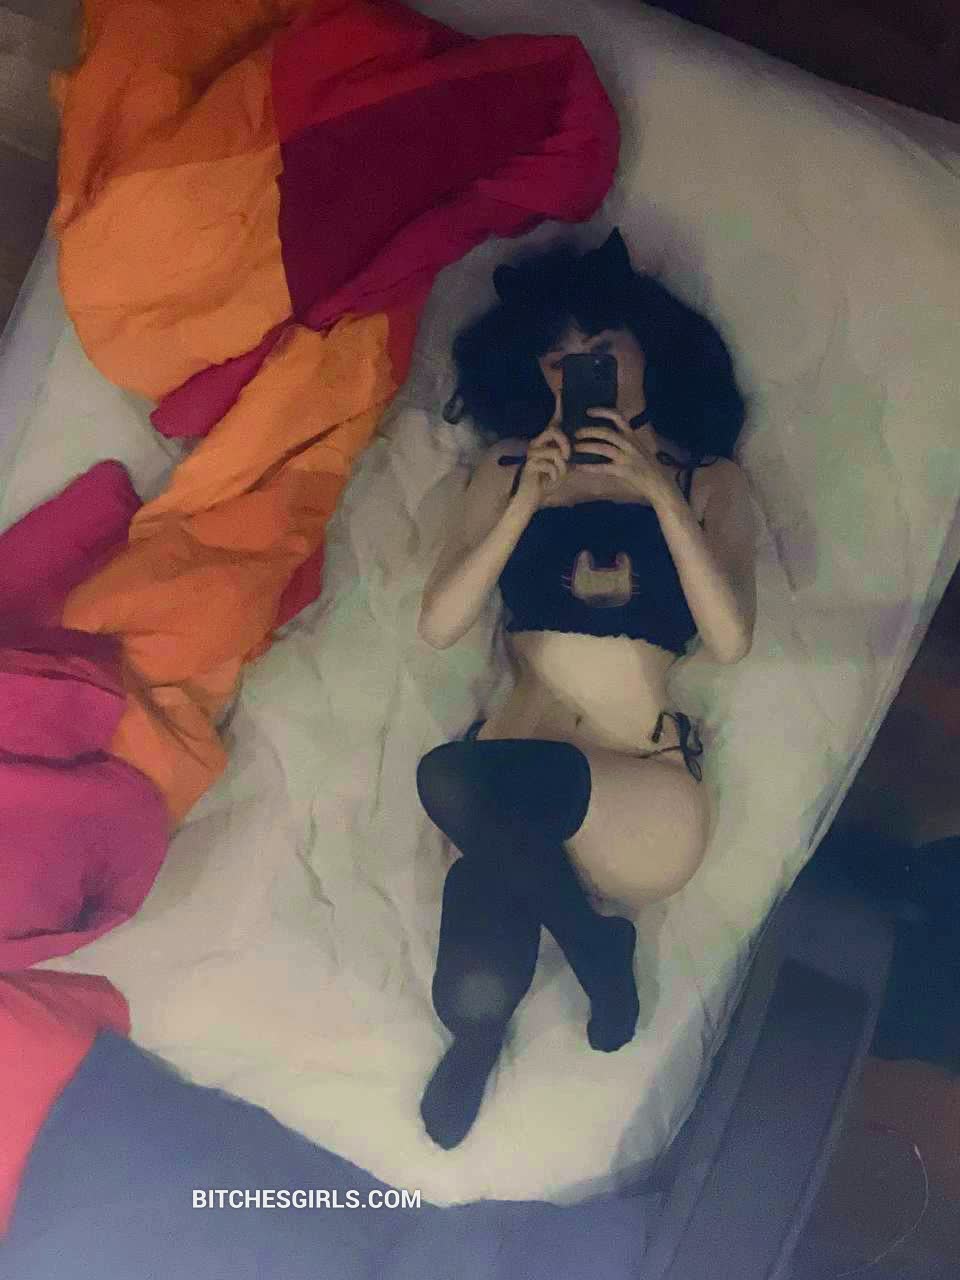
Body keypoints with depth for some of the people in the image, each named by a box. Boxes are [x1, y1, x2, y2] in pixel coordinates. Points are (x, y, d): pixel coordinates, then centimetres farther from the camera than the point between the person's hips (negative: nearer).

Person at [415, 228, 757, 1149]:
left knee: (453, 778, -34)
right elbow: (437, 627, 0)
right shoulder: (513, 468, 12)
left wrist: (661, 494, -15)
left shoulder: (708, 478, 9)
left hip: (645, 790, -1)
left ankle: (598, 945, -8)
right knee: (473, 996, -28)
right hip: (518, 763, 2)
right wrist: (525, 505, -10)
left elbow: (731, 640, -8)